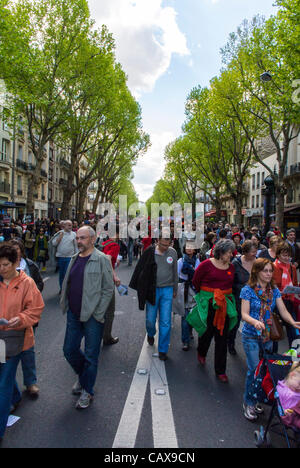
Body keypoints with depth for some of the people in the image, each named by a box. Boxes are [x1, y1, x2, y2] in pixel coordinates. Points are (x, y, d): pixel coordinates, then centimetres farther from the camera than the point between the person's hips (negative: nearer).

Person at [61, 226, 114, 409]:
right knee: (70, 350, 15)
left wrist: (98, 314, -14)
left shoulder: (102, 259, -12)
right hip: (74, 315, 7)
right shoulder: (74, 259, 9)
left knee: (91, 355, 6)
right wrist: (66, 306, 11)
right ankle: (83, 376, 43)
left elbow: (108, 289, -12)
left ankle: (87, 391, 27)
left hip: (93, 316, -6)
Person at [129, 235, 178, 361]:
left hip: (167, 290, 1)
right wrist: (139, 288, -1)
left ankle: (163, 350, 18)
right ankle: (151, 334, 43)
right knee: (150, 320, 8)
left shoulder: (173, 252, 1)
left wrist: (175, 289, 16)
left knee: (166, 322, 2)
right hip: (152, 290, -1)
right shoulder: (150, 252, -8)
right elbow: (140, 269, -1)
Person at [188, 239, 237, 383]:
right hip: (208, 303, -4)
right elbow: (195, 281, 0)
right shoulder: (207, 264, -9)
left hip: (225, 305, 4)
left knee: (222, 337, 5)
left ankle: (220, 371, 17)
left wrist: (226, 295, 12)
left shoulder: (231, 267, 6)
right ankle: (201, 353, 44)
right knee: (207, 331, 9)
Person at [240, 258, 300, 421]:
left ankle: (256, 400, 27)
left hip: (268, 335, 5)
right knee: (254, 369, -5)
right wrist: (255, 322, -36)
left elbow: (283, 311, -1)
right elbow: (244, 314, -16)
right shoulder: (248, 290, -11)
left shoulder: (274, 290, 3)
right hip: (251, 336, -5)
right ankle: (248, 403, 15)